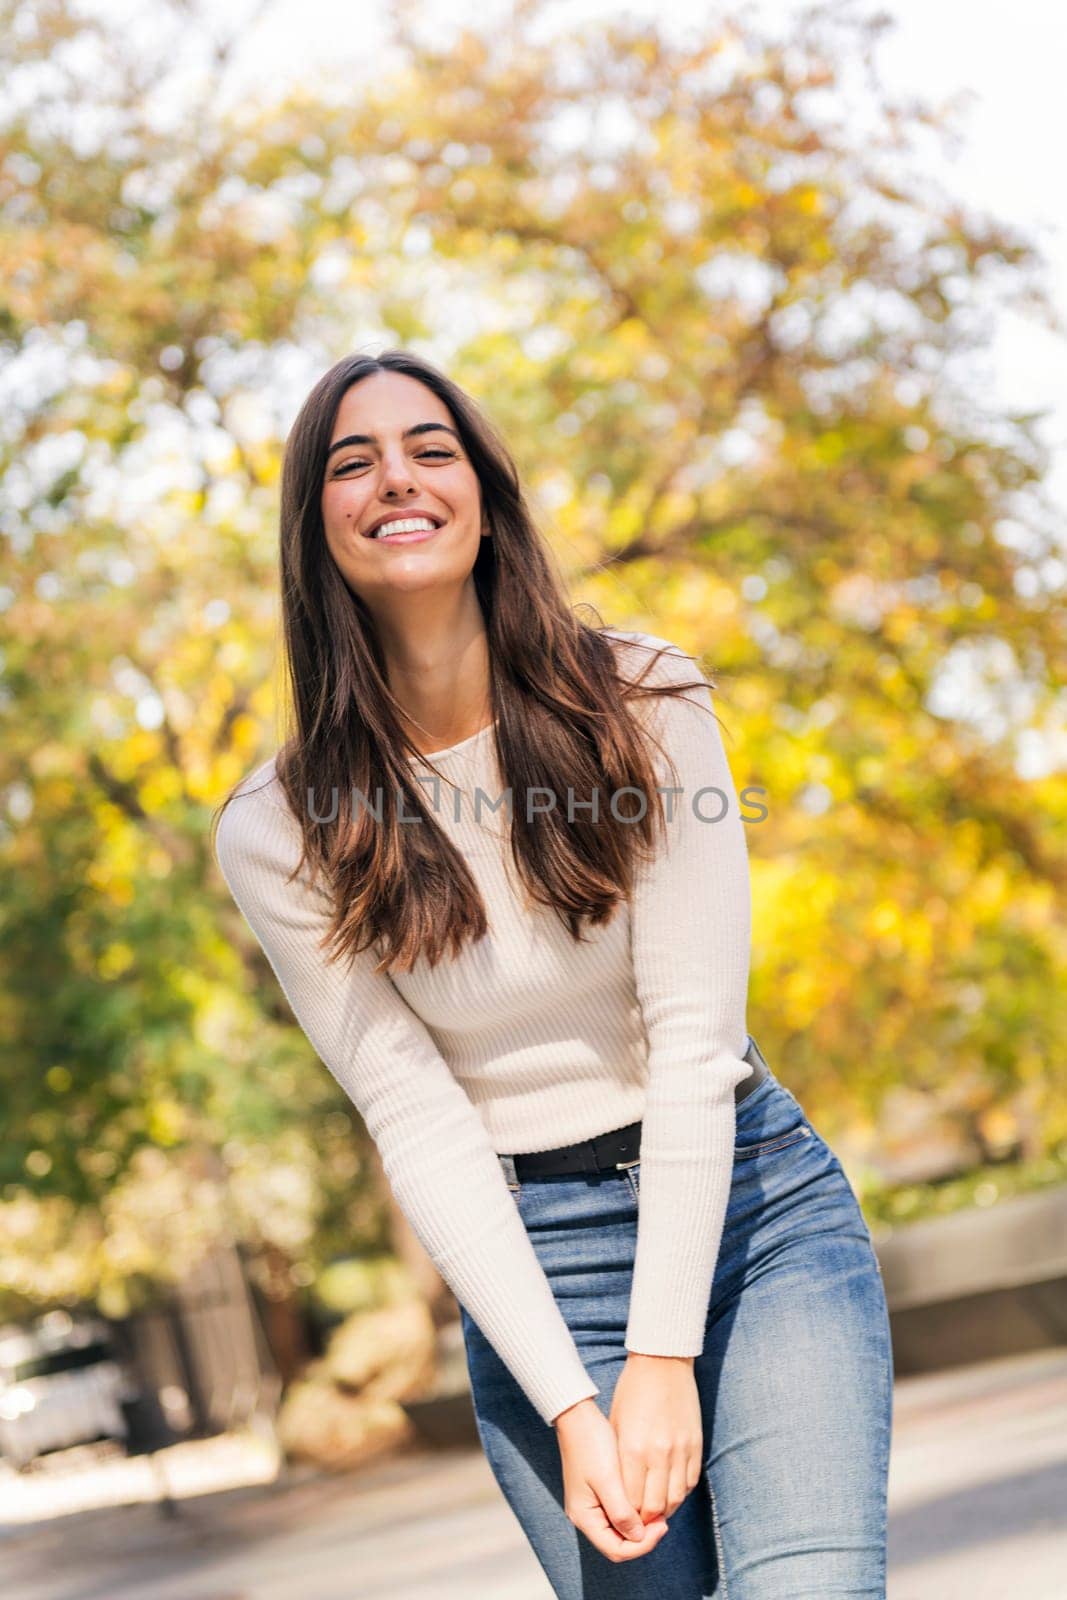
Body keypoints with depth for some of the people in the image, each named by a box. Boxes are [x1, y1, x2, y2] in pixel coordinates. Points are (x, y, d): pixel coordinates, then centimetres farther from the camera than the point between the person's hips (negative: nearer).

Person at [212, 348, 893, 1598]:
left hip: (757, 1201, 0)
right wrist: (570, 1406, -15)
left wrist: (663, 1355, -16)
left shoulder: (639, 700, -7)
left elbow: (694, 1035, -11)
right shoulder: (277, 834, -6)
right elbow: (417, 1121, -8)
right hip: (527, 1261, 0)